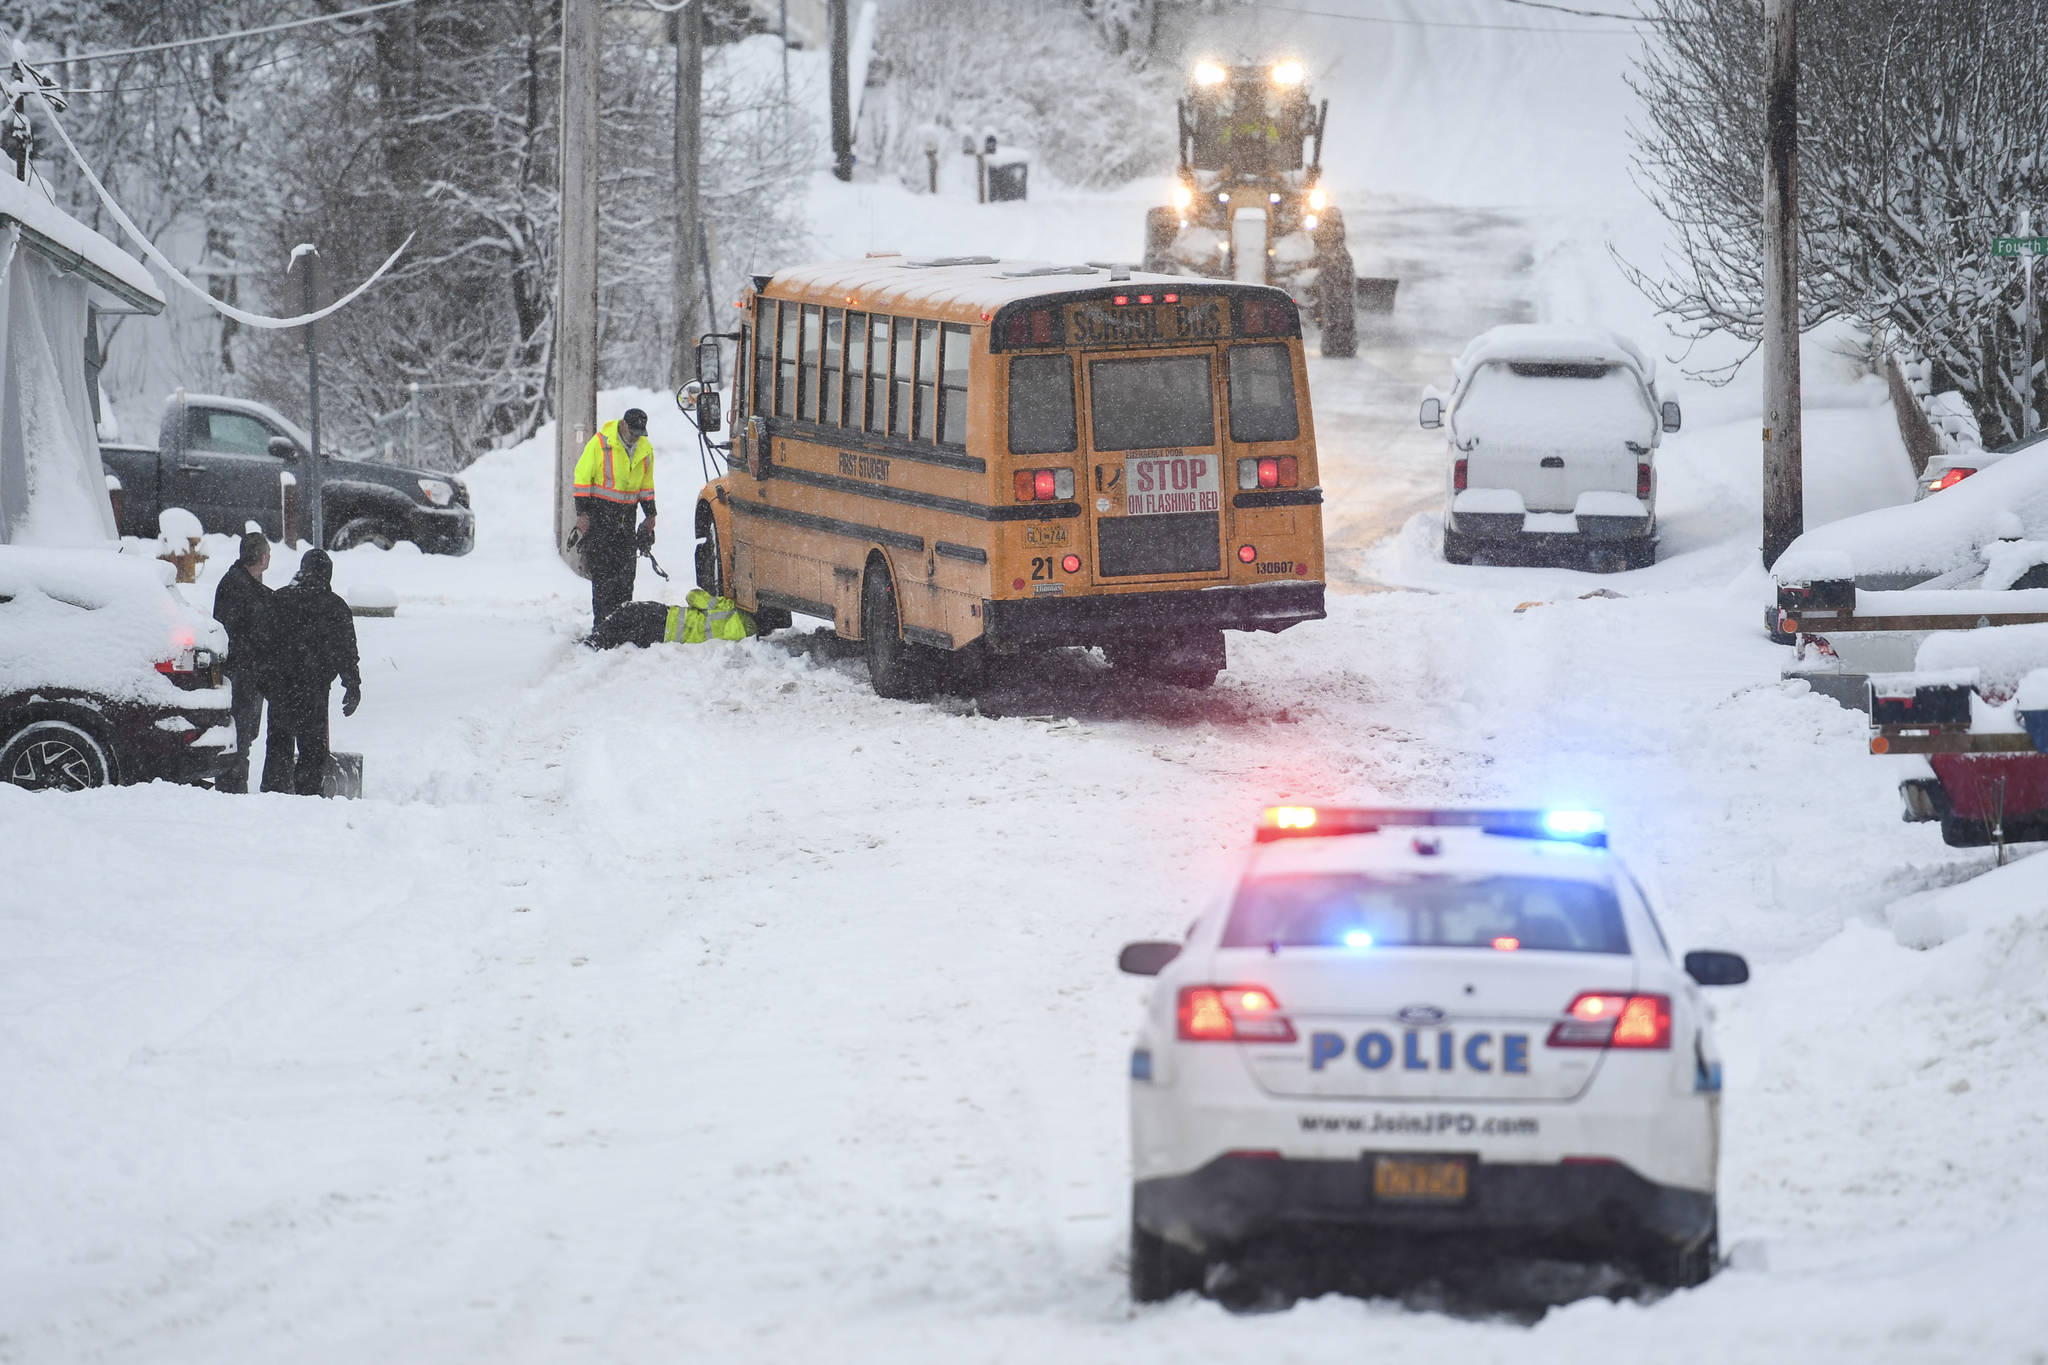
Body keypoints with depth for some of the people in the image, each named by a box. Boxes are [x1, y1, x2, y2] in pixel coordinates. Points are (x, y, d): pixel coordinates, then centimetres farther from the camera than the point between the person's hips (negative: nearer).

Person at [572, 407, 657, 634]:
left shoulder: (645, 450, 7)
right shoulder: (601, 443, -10)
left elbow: (646, 485, 21)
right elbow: (582, 477, -7)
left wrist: (650, 515, 19)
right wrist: (582, 513, -11)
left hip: (626, 517, 5)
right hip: (599, 515, -5)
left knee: (626, 571, 3)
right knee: (602, 572, -9)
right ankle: (601, 625, -8)